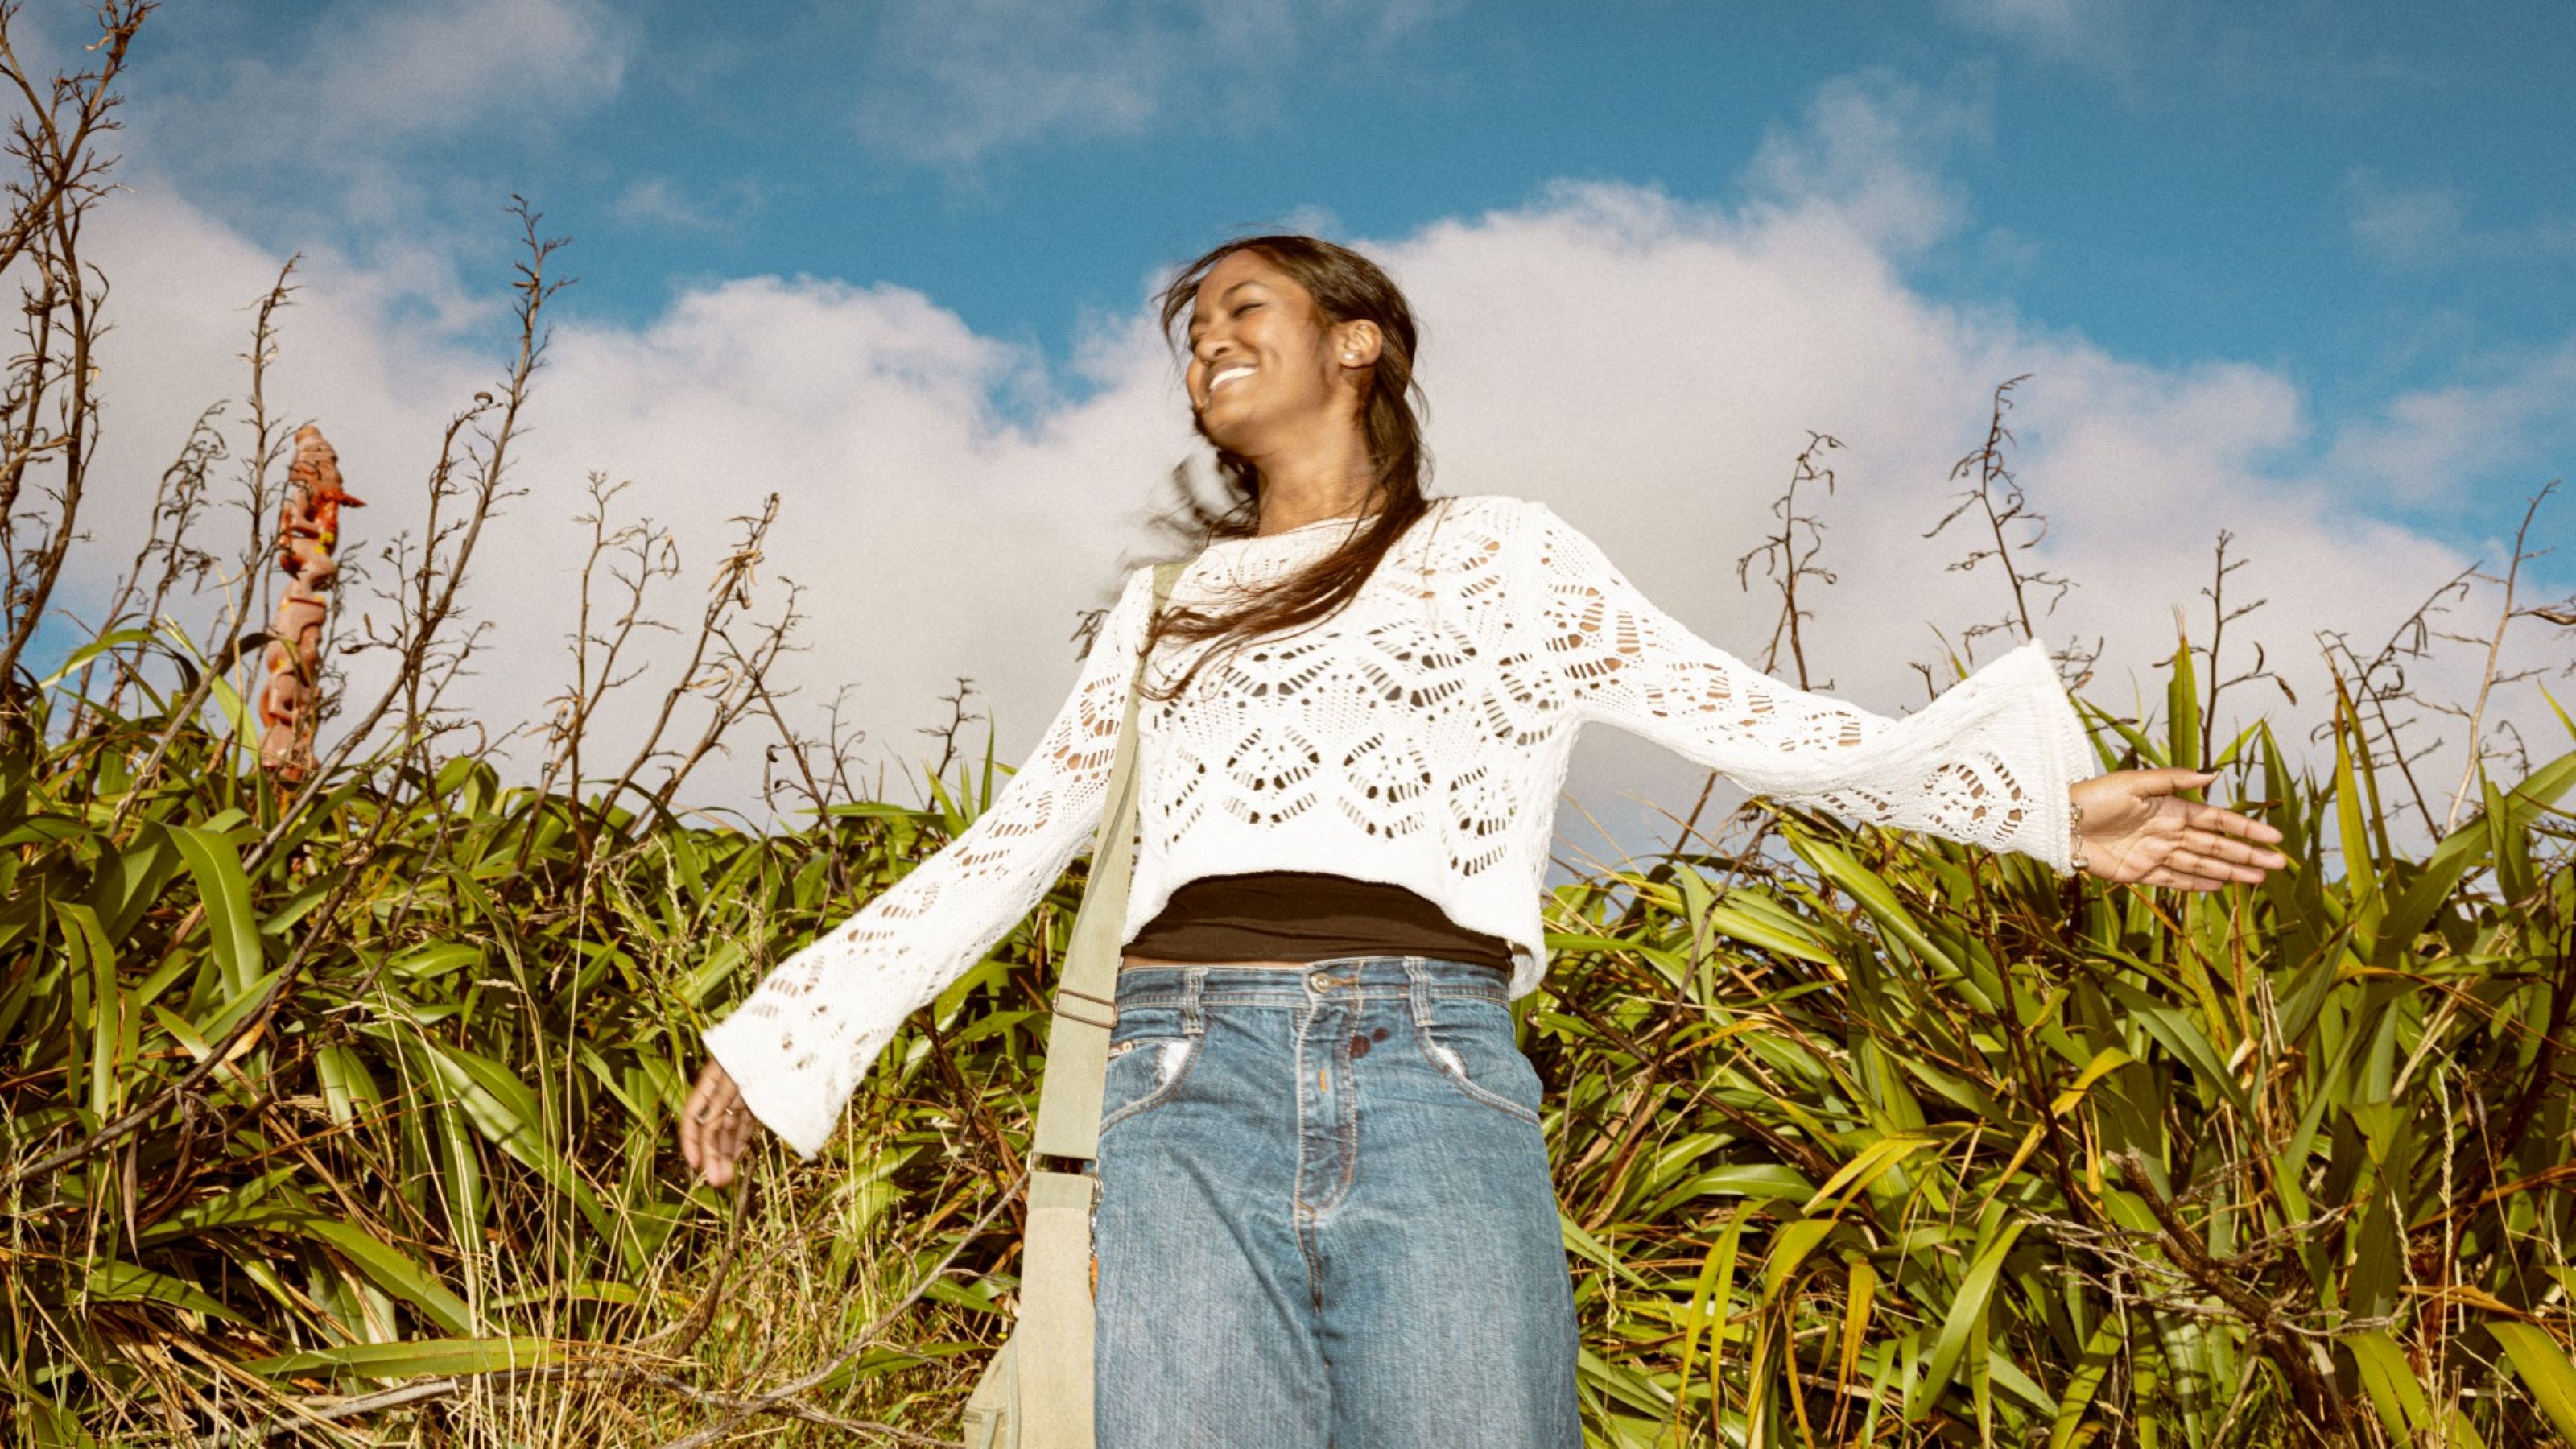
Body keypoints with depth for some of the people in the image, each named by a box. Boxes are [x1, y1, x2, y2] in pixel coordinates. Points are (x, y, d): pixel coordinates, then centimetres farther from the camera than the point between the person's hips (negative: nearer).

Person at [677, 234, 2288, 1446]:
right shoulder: (1165, 607, 26)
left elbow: (1754, 719, 10)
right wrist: (793, 1029, 26)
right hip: (1187, 1088, 2)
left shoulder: (1500, 555, 18)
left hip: (1432, 1081, -2)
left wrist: (2042, 798, -1)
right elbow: (1009, 844, 28)